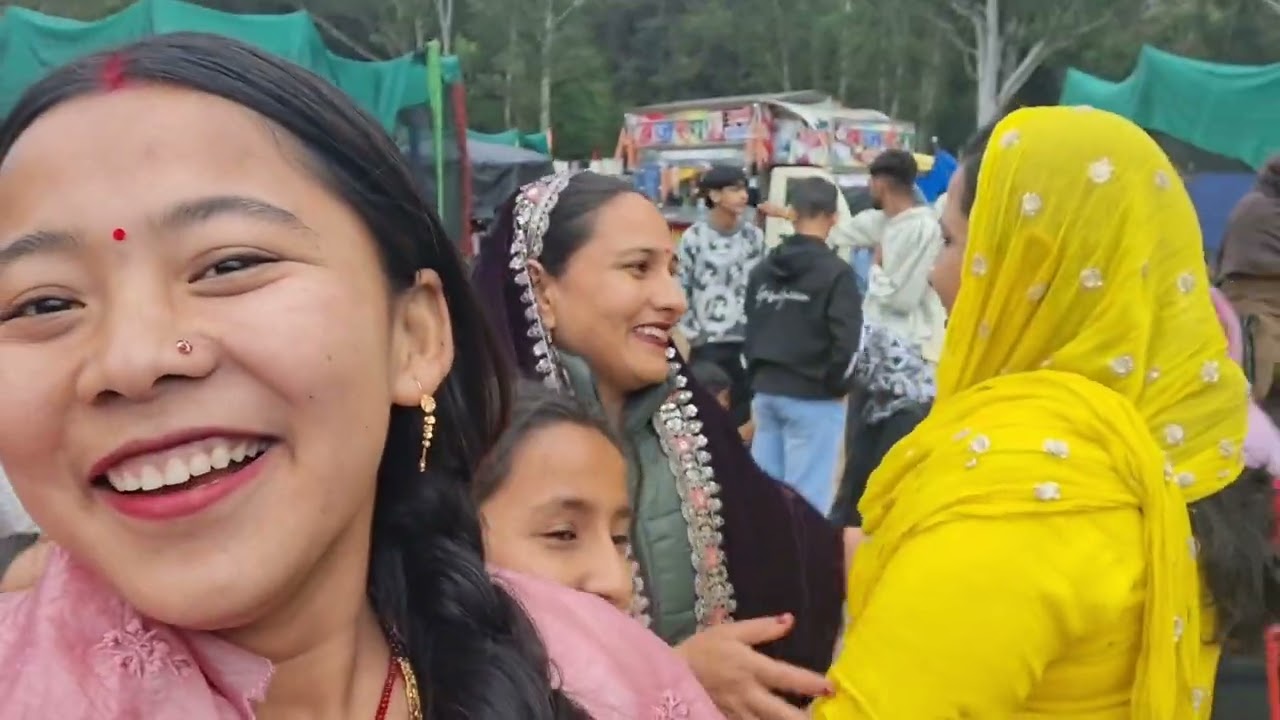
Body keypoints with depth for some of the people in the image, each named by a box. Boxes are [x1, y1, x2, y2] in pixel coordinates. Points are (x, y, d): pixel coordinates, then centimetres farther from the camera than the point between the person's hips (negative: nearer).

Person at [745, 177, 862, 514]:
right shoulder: (835, 271, -12)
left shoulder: (763, 269, 10)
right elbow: (845, 340, -17)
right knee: (807, 497, -2)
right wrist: (836, 385, -1)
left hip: (766, 393, 7)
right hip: (813, 398, -6)